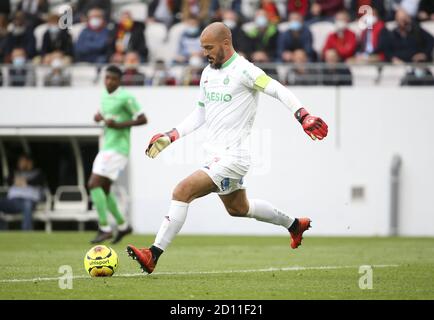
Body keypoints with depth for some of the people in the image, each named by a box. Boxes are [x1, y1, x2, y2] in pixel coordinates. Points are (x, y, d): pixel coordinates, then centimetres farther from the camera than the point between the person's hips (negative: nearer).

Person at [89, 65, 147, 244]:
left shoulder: (125, 97, -12)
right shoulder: (105, 96, 13)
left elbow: (143, 120, -11)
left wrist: (118, 125, -19)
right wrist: (99, 117, 5)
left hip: (117, 150, -9)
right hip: (107, 149, 9)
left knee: (94, 184, -17)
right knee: (103, 191, 12)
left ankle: (104, 228, -15)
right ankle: (122, 226, 26)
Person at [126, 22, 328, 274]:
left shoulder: (243, 70, -13)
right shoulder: (208, 73, 12)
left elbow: (279, 91, -18)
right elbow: (200, 116, 21)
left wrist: (303, 116, -31)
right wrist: (169, 137, 13)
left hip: (232, 157, -10)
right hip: (217, 156, 10)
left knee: (182, 191, -21)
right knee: (238, 209, 25)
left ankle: (154, 255, -23)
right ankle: (294, 224, 45)